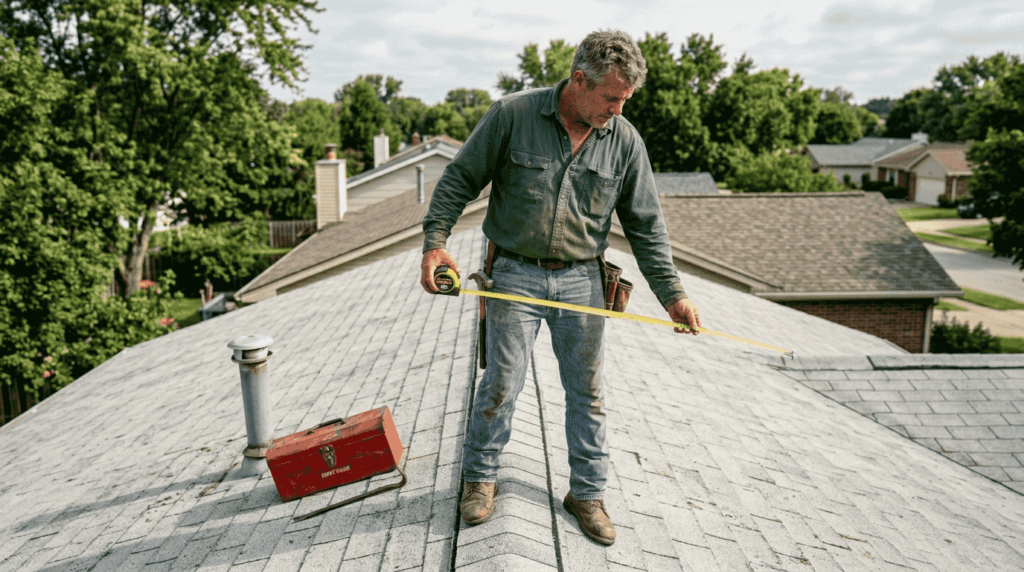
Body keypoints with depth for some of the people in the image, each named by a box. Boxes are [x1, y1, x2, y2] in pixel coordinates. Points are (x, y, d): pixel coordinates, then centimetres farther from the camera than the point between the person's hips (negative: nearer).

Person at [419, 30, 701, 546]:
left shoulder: (625, 141, 0)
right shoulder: (513, 115, -8)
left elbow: (646, 225, 5)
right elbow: (460, 178, -1)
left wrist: (671, 293, -1)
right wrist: (435, 241, -11)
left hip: (582, 281, 3)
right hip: (515, 277, -2)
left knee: (586, 391, 10)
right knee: (501, 384, 4)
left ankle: (587, 493, 28)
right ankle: (480, 477, 28)